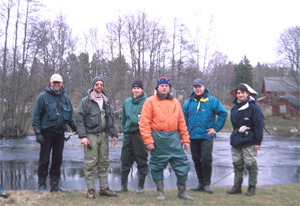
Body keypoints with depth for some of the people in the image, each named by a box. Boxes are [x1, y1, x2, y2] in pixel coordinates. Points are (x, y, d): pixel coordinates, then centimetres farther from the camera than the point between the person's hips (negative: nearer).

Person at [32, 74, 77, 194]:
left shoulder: (66, 98, 12)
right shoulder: (43, 97, -2)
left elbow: (70, 117, 21)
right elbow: (36, 116, -4)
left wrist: (76, 129, 17)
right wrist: (38, 132, -11)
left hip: (60, 133, 4)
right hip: (46, 132, -4)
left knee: (58, 160, 8)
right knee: (44, 160, -1)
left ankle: (55, 184, 18)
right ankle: (41, 185, 11)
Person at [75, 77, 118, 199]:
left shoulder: (106, 102, 18)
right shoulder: (86, 101, 0)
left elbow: (111, 119, 23)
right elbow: (79, 119, -6)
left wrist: (114, 134, 14)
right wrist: (82, 136, -15)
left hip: (103, 135, 6)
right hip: (91, 135, -5)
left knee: (104, 162, 8)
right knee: (90, 163, -5)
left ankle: (104, 188, 16)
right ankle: (90, 190, 3)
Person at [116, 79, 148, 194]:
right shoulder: (127, 102, 15)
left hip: (140, 134, -5)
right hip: (128, 134, 5)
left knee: (141, 160, 2)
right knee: (125, 160, 7)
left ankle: (140, 186, 13)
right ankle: (123, 185, 19)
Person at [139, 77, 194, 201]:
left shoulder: (175, 102, 13)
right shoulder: (150, 102, 0)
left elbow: (181, 122, 13)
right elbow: (144, 123, -6)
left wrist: (185, 139, 8)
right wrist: (148, 140, -13)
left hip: (173, 139, 3)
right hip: (157, 139, -3)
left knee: (182, 164, 2)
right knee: (157, 166, 5)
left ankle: (182, 192, 18)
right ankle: (160, 192, 21)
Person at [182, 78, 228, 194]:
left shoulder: (212, 101, 1)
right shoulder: (188, 103, 8)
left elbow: (223, 113, 3)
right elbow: (183, 119, 10)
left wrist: (216, 128, -2)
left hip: (207, 136, -3)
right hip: (193, 137, 3)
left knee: (206, 159, -10)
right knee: (196, 161, 9)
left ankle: (207, 183, 5)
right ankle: (200, 183, 22)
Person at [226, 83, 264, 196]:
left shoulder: (253, 107, -10)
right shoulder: (235, 107, 12)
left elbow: (259, 125, -12)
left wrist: (257, 142, -15)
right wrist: (235, 136, 12)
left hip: (248, 141, -7)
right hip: (236, 140, 7)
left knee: (251, 164, 0)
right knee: (237, 164, 11)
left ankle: (252, 187, 13)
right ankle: (237, 186, 21)